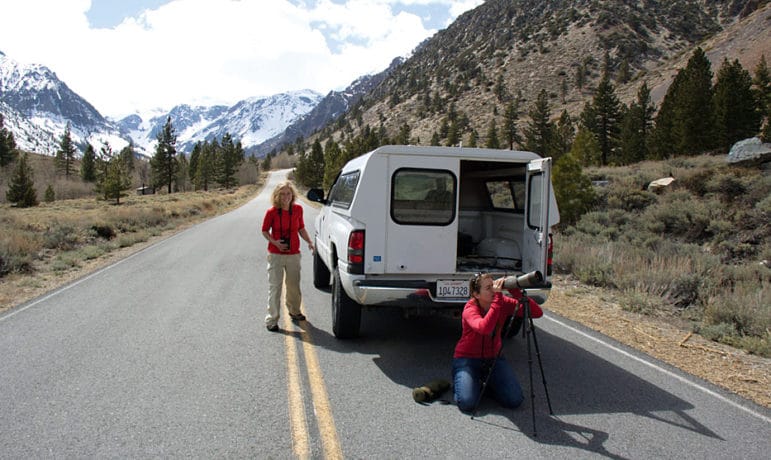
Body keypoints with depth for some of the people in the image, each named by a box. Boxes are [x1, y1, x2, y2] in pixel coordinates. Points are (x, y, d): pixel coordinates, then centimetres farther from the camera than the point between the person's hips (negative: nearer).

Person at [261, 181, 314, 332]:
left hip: (294, 254, 3)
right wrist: (274, 242, -17)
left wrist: (309, 242, -2)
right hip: (275, 255, -3)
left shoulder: (298, 209, -2)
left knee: (294, 285, 17)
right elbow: (264, 230, 0)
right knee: (275, 286, -2)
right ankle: (272, 319, 6)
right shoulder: (271, 212, -11)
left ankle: (294, 311, 39)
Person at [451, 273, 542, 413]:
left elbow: (537, 312, -19)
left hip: (493, 358, 4)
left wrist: (516, 292, -30)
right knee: (467, 403, -23)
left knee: (515, 400, -14)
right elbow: (484, 328, -45)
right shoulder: (470, 308, -22)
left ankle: (486, 383, 14)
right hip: (467, 359, -3)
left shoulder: (503, 302, -10)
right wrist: (497, 297, -43)